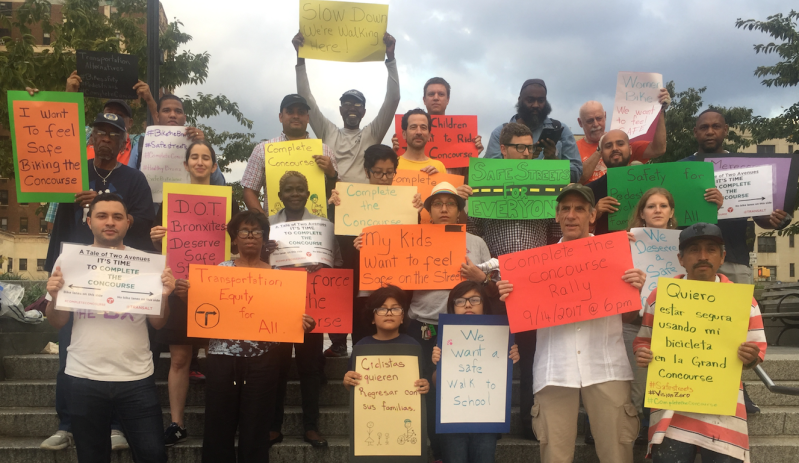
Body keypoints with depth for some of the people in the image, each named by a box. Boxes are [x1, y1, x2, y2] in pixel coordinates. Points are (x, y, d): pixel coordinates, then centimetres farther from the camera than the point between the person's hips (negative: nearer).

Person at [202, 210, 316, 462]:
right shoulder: (221, 270, 6)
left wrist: (302, 323, -16)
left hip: (262, 362, 0)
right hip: (223, 359, 0)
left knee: (255, 432, 6)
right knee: (218, 430, 5)